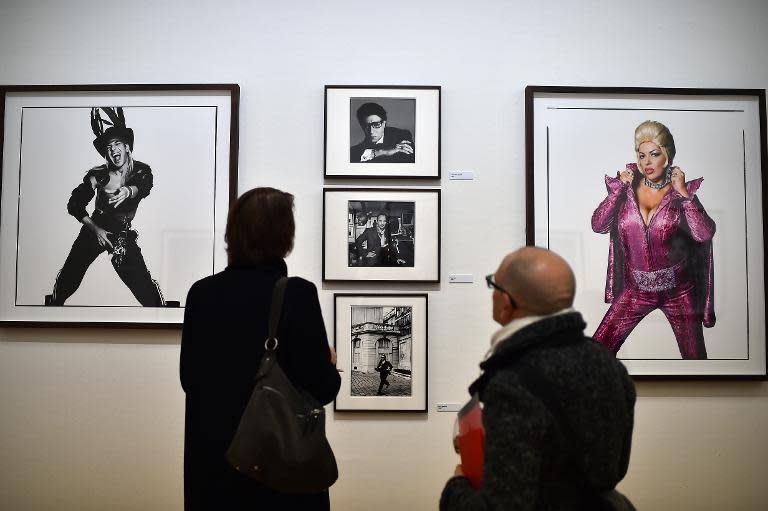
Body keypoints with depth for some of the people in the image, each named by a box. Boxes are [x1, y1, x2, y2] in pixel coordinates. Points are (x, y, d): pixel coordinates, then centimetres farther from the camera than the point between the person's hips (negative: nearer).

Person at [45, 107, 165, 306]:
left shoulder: (141, 171, -8)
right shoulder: (98, 174, -7)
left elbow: (144, 187, -32)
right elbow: (74, 205, -4)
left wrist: (128, 191, -54)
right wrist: (95, 229, -13)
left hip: (123, 235, -1)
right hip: (94, 230, 1)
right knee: (67, 282, 3)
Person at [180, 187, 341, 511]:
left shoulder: (201, 292, -3)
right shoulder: (296, 293, -17)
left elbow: (189, 378, 5)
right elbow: (319, 389, -15)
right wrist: (329, 364, 6)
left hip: (214, 457, 4)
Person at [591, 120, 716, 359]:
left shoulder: (684, 191, -4)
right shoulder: (627, 186, 0)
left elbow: (704, 234, -20)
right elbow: (598, 225, -9)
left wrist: (682, 192, -17)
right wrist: (619, 188, -11)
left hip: (678, 290, -1)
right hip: (636, 289, 1)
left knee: (694, 356, 9)